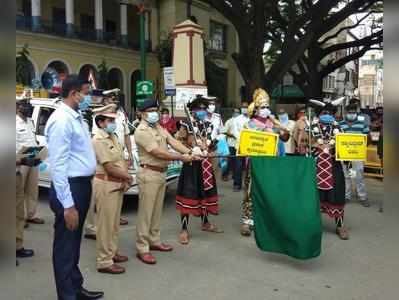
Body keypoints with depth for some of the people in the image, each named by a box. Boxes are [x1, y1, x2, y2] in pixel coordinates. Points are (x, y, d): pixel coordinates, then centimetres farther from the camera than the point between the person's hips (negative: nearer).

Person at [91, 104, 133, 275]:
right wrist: (128, 177, -6)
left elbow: (122, 160, 12)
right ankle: (104, 262, 7)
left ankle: (112, 252, 33)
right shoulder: (99, 140, -15)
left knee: (114, 223, 19)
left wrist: (125, 180, -4)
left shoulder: (113, 137, 12)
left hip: (118, 185, 9)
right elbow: (109, 168, -19)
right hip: (106, 186, -9)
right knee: (106, 224, -2)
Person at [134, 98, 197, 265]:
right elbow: (158, 153, -21)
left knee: (157, 210, 16)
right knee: (146, 211, -2)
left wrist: (190, 152, -15)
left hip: (161, 173, 9)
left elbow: (173, 141, 1)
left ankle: (154, 241, 29)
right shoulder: (141, 131, -15)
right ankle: (142, 248, 6)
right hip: (149, 174, -8)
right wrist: (181, 157, -19)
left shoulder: (159, 127, 13)